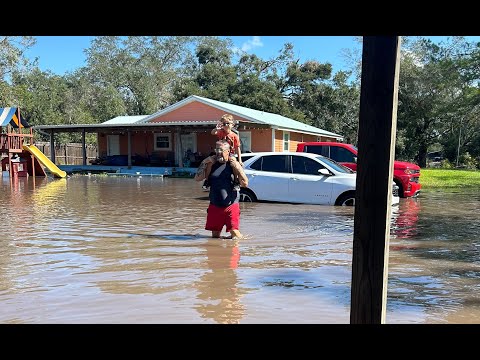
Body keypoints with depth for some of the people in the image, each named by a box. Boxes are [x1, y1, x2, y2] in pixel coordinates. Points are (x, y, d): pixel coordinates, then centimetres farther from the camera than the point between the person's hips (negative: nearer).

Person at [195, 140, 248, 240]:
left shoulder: (233, 164, -4)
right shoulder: (211, 163, 5)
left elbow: (245, 184, -12)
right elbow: (198, 178, -2)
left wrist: (237, 166, -19)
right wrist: (204, 162, -9)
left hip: (231, 206, -3)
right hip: (214, 206, 4)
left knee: (235, 236, -6)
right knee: (214, 236, 11)